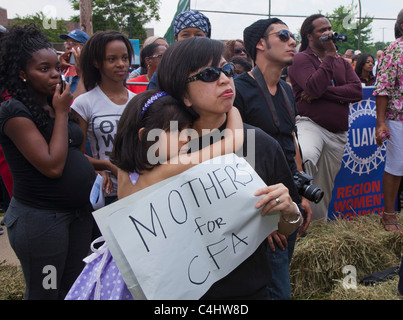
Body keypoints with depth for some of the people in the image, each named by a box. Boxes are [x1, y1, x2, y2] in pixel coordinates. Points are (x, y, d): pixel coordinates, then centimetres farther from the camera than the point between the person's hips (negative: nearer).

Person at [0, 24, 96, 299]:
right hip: (41, 219, -7)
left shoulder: (55, 104, 8)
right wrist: (61, 113, -17)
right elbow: (52, 166, -23)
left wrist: (97, 170, 2)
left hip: (79, 212, 7)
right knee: (46, 292, 9)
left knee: (75, 288, 17)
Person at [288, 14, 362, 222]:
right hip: (310, 124, -6)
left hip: (338, 132, 6)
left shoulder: (341, 62, 17)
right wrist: (330, 55, -11)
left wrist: (323, 92, -12)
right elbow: (314, 87, -19)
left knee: (325, 187, 11)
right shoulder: (301, 59, -1)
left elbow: (357, 91, 1)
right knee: (305, 157, -39)